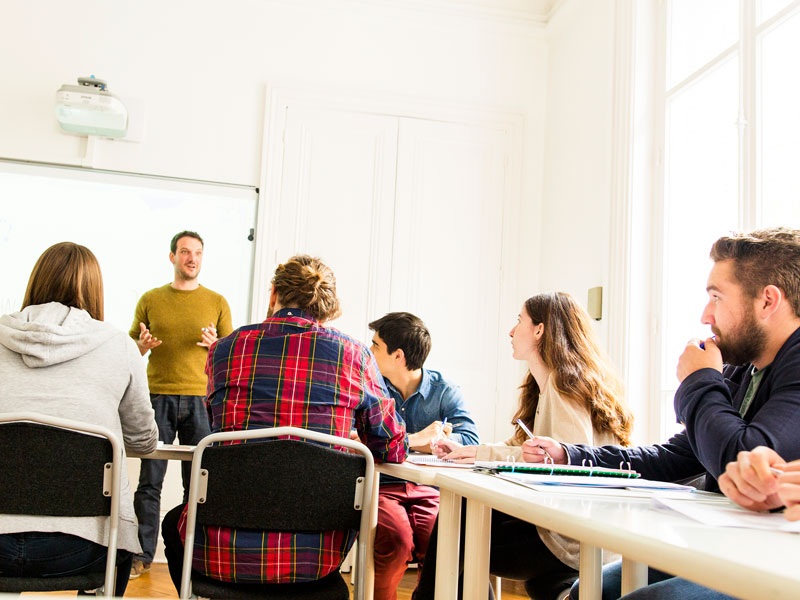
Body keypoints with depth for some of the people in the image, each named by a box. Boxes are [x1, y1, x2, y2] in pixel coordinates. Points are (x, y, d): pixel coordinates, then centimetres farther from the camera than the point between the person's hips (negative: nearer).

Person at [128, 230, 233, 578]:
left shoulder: (216, 302, 9)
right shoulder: (151, 300, 10)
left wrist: (215, 344, -11)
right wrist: (142, 345, -6)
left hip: (200, 399, 0)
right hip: (158, 396, 0)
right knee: (150, 480, 1)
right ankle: (142, 554, 11)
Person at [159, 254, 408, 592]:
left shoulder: (224, 349, 1)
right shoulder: (354, 356, -4)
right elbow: (393, 451, 4)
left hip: (226, 552, 0)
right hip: (317, 559, 0)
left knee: (174, 522, 34)